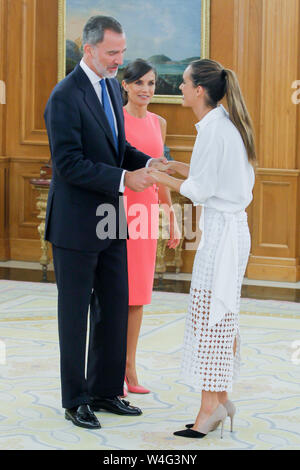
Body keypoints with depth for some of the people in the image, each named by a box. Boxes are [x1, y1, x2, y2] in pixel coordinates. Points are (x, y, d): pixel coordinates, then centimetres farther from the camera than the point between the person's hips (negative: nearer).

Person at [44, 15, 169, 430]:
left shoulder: (112, 87, 9)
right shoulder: (66, 97, -18)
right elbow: (69, 164, -22)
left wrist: (146, 162, 0)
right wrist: (124, 178, -25)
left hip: (110, 220, 8)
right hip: (76, 224, -8)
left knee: (114, 309, 12)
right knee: (75, 314, 4)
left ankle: (106, 391, 25)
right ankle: (75, 400, 16)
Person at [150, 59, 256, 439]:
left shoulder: (213, 129, -17)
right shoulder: (227, 124, 12)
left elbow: (200, 190, -16)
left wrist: (161, 178, -4)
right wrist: (176, 166, 14)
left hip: (222, 229, -10)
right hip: (232, 225, 10)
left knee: (210, 316, -5)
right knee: (222, 317, 13)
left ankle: (211, 404, -1)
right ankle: (221, 398, 18)